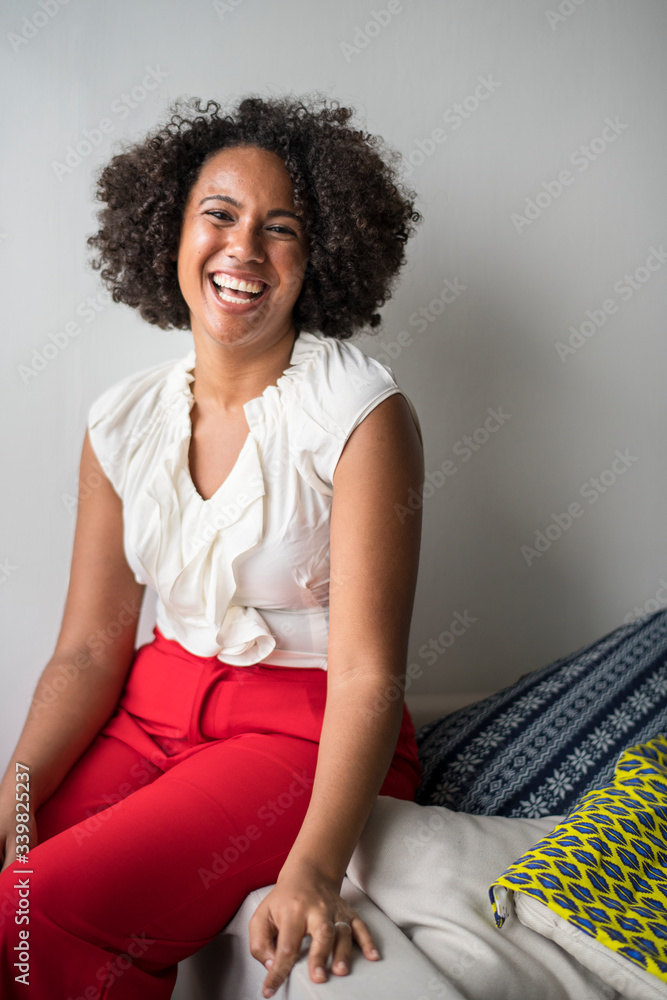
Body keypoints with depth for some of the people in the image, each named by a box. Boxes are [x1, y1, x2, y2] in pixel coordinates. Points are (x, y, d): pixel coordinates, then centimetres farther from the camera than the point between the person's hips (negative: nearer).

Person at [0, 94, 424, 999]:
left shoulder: (361, 413, -13)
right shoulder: (123, 421, 3)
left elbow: (367, 672, -18)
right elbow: (91, 647, 3)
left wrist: (314, 867, -30)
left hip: (307, 730, -4)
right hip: (158, 707, 5)